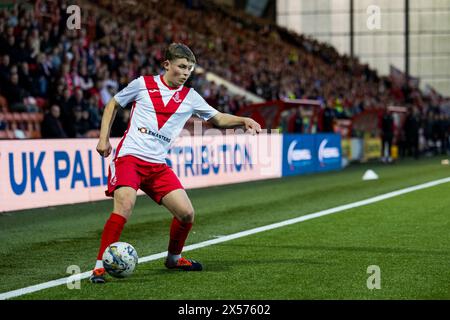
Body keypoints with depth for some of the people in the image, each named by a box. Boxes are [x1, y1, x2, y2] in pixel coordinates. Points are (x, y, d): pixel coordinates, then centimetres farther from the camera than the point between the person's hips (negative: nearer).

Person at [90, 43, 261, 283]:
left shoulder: (190, 97, 11)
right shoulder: (143, 84, 2)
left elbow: (218, 118, 18)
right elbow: (112, 105, 14)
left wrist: (244, 120, 0)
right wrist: (103, 138, 5)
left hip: (157, 164, 5)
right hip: (129, 156, -4)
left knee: (186, 213, -2)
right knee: (125, 205, -28)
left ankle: (173, 257, 27)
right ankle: (100, 266, -19)